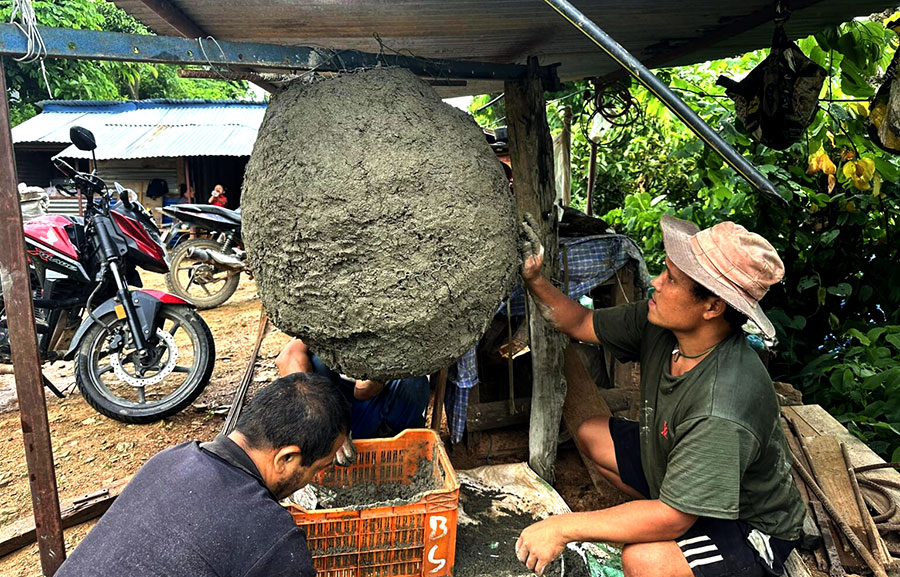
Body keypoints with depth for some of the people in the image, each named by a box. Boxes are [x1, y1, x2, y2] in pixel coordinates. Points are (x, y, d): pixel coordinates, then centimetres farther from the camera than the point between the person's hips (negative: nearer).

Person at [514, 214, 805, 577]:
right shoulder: (659, 323, -16)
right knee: (591, 434, 7)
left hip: (750, 529, -8)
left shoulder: (723, 409, -40)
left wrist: (564, 527, -32)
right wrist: (534, 279, -17)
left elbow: (673, 517, -35)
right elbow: (581, 324, -1)